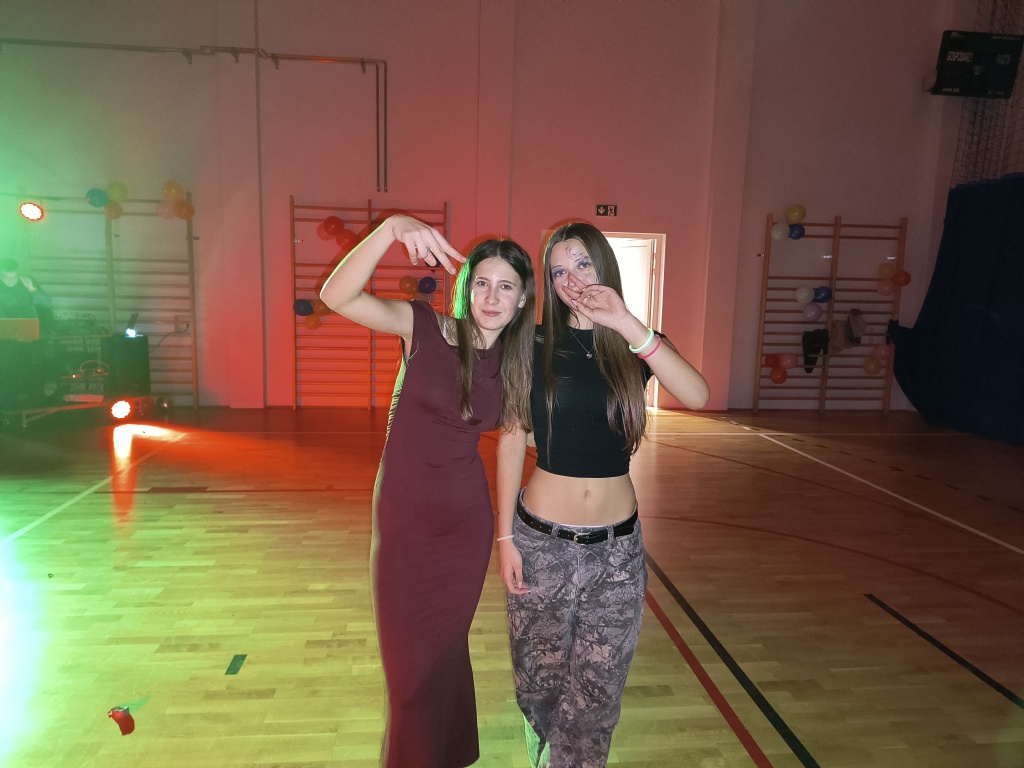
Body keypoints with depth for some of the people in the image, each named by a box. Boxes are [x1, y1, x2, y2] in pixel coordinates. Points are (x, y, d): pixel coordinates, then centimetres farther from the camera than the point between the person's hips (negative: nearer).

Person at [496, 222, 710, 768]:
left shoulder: (636, 345, 0)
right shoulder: (535, 347, -4)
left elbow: (696, 396, -19)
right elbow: (511, 440, -3)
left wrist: (627, 324, -26)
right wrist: (504, 536, -4)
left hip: (617, 544, 1)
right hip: (541, 541, -1)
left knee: (597, 689, 11)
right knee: (539, 674, 18)